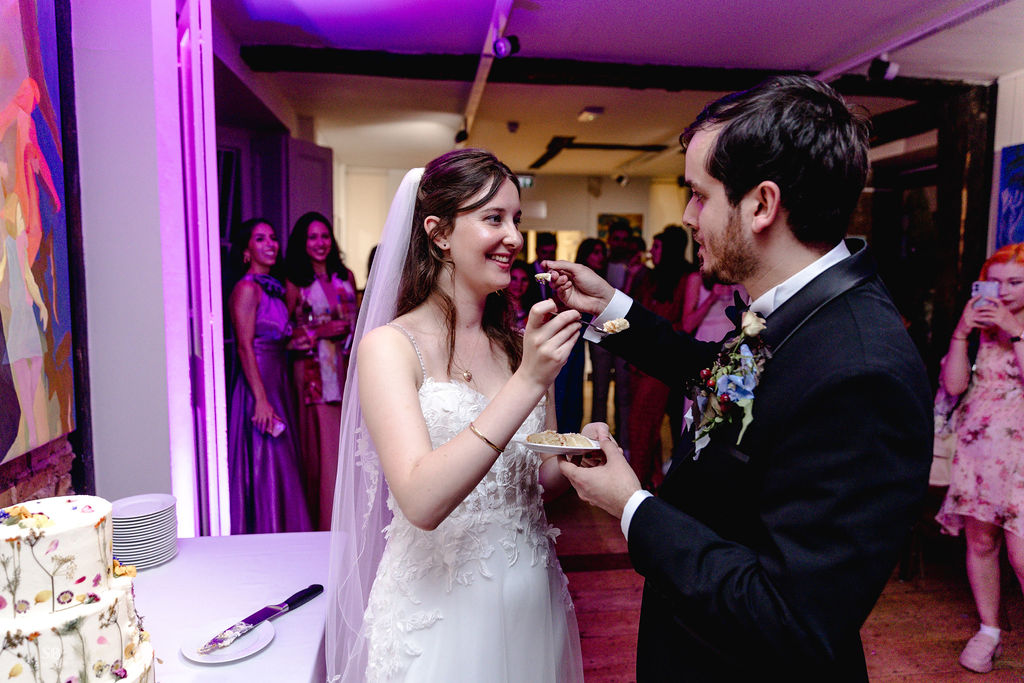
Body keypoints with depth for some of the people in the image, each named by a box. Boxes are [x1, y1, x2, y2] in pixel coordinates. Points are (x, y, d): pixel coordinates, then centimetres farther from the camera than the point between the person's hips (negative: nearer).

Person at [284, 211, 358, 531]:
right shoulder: (295, 283, 0)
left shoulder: (346, 276, 12)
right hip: (314, 370, -4)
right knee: (323, 443, -3)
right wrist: (320, 332, -12)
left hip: (347, 368, 4)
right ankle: (327, 522, 8)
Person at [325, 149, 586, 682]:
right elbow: (422, 502, -27)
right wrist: (527, 383, -31)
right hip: (438, 613, -5)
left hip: (533, 600, 5)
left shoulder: (518, 344, 0)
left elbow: (542, 478, 8)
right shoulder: (389, 346, -15)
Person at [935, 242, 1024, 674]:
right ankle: (988, 632, 24)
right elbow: (953, 384, -2)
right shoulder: (979, 330, 8)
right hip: (975, 450, 3)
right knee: (980, 542, 10)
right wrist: (961, 333, -9)